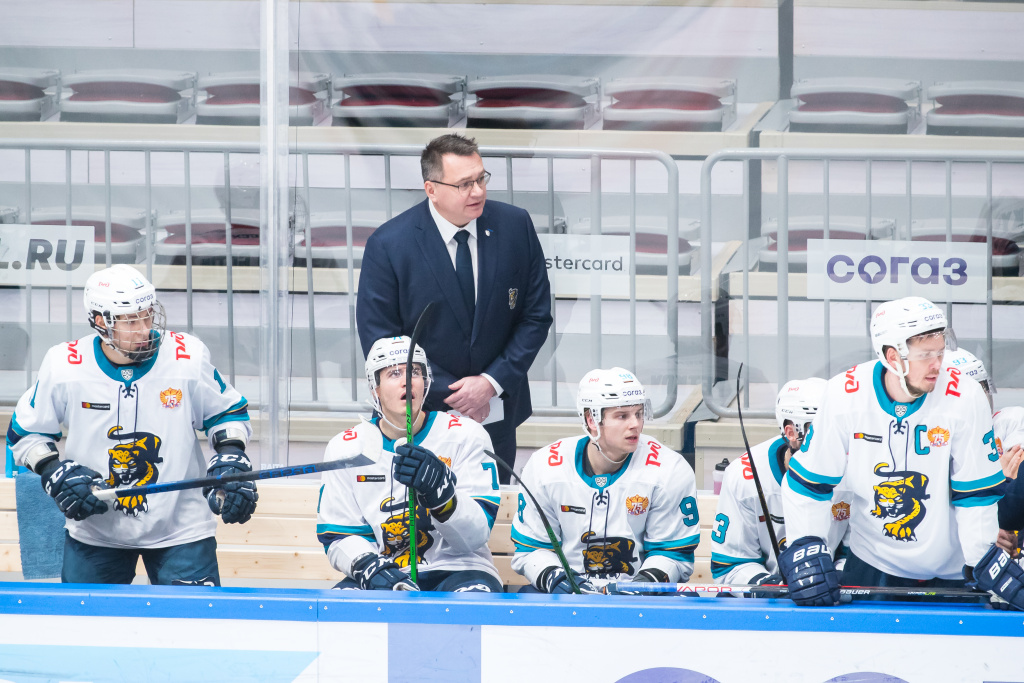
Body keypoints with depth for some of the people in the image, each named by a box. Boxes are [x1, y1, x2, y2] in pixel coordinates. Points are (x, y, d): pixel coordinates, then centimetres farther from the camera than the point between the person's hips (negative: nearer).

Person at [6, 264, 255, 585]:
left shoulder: (189, 357, -10)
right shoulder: (64, 366, -10)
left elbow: (227, 412, 6)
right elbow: (25, 431, 3)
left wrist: (232, 459, -10)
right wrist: (55, 473, -11)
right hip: (95, 531, 1)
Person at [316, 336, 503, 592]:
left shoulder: (466, 436, -2)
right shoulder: (346, 448, 6)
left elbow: (475, 535, -9)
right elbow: (338, 538, 4)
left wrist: (441, 492, -30)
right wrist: (370, 567, -18)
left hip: (454, 569, -2)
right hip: (384, 574, 2)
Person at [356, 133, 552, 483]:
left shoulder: (515, 225, -6)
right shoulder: (387, 246, -15)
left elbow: (536, 316, 0)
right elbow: (380, 343, -11)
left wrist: (492, 382, -12)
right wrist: (448, 393, -14)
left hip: (496, 411, 3)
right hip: (422, 413, -3)